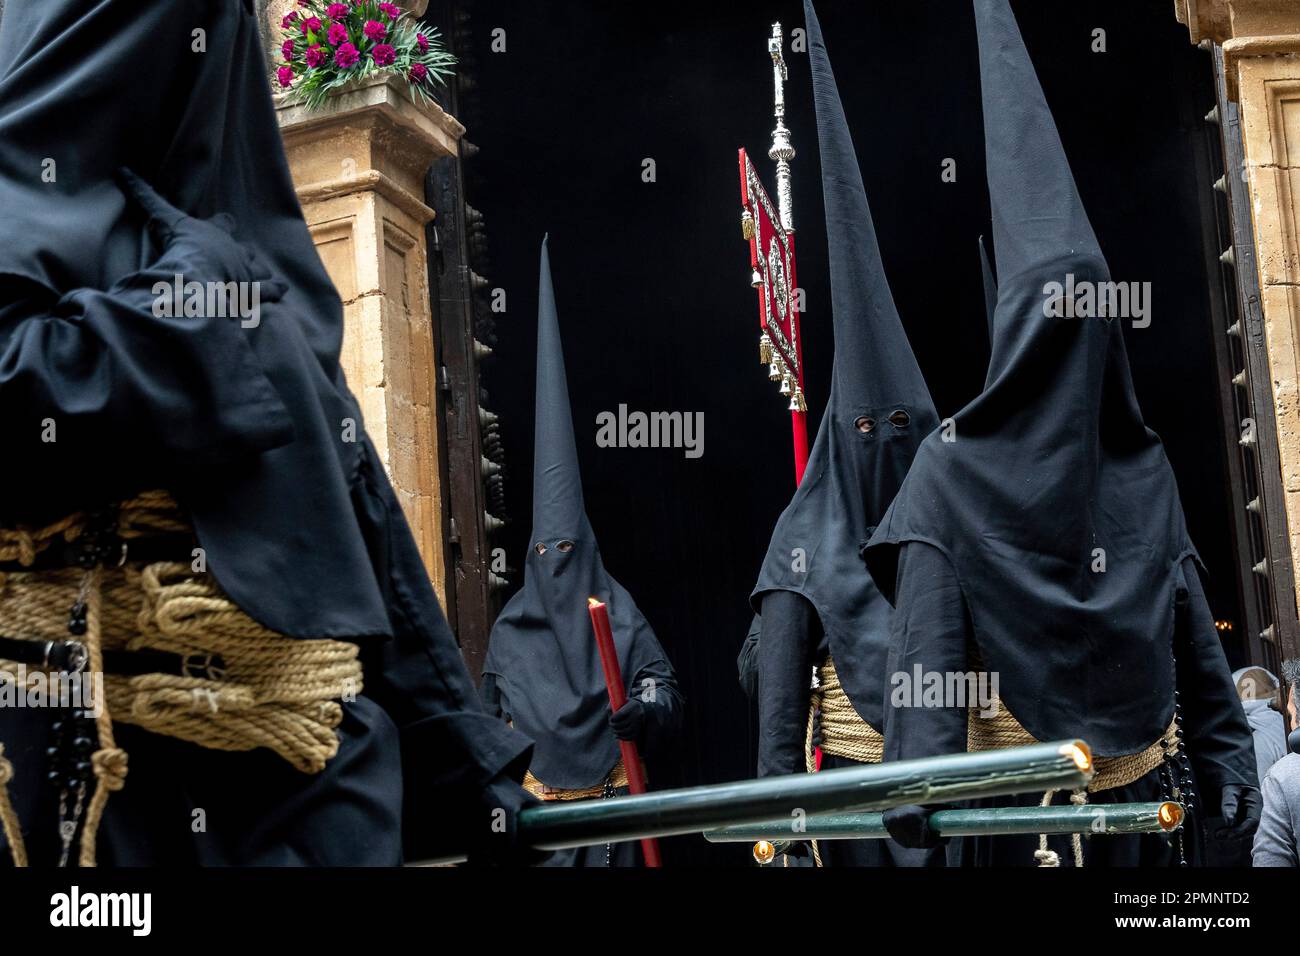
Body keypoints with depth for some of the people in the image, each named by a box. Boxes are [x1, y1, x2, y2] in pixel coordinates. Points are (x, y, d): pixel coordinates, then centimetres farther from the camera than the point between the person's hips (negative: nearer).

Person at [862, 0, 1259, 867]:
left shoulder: (955, 469, -4)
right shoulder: (1147, 468, 4)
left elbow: (928, 641, -13)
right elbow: (1198, 635, 4)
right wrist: (1230, 763, 7)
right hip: (1149, 785, 2)